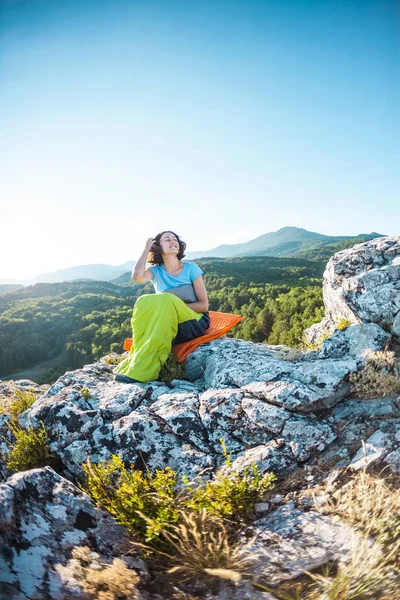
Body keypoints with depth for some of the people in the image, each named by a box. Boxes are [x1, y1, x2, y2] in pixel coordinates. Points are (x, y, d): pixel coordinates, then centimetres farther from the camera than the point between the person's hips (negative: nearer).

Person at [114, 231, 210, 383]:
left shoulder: (191, 268, 0)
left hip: (195, 322, -2)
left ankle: (141, 368, -39)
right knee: (143, 302, -26)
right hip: (164, 324, 2)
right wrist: (146, 249, -6)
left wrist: (176, 307, -17)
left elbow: (204, 305, -4)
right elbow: (137, 276, -20)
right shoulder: (156, 271, 5)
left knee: (166, 300, -32)